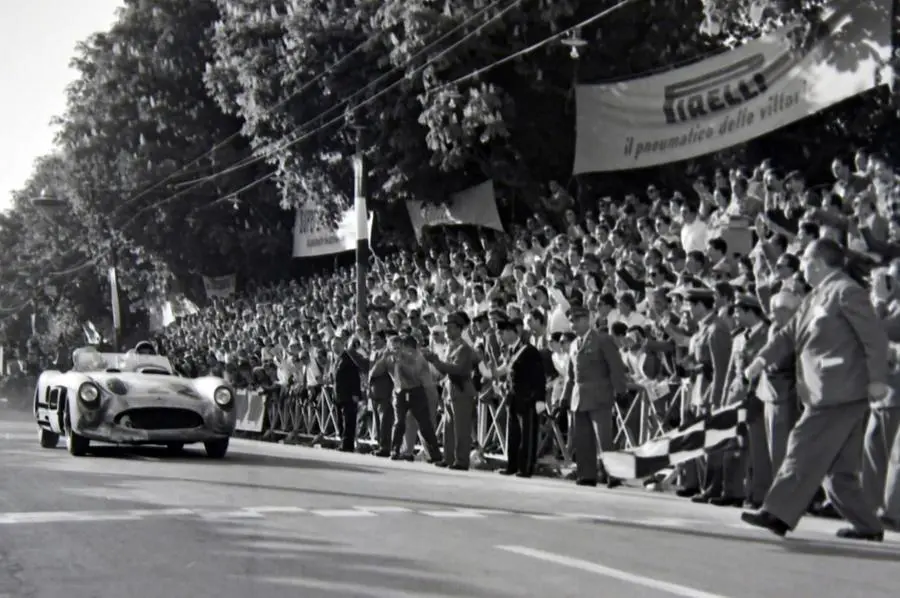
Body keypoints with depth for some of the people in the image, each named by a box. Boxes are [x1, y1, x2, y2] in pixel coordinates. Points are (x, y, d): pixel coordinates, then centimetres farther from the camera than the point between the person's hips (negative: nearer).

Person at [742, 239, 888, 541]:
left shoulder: (846, 292, -10)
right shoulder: (814, 298, 18)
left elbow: (875, 337, -13)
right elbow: (790, 334, 16)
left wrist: (877, 379, -16)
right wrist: (764, 358, 1)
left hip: (839, 393, -10)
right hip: (825, 393, 10)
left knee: (805, 451, -8)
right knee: (840, 467, 12)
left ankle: (777, 514, -6)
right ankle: (867, 525, 18)